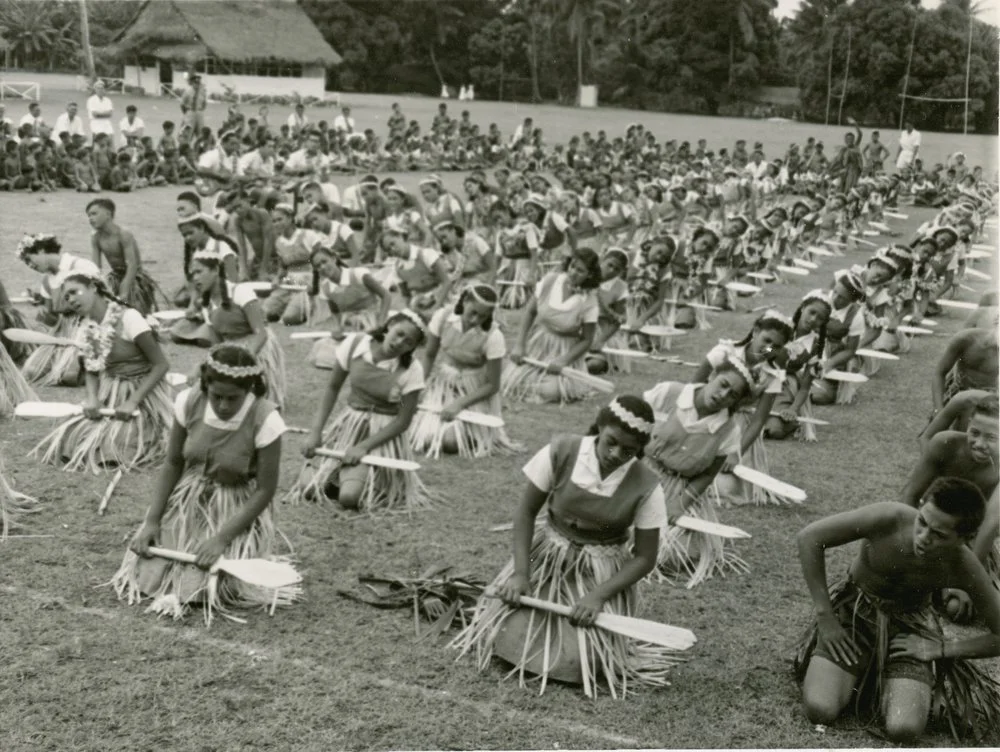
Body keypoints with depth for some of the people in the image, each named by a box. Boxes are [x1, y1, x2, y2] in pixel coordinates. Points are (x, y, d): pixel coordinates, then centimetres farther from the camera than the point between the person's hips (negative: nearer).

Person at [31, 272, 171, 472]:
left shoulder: (127, 317, -19)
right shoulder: (86, 328, 3)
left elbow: (162, 365, -18)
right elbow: (91, 370, 11)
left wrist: (132, 402, -23)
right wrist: (92, 399, -11)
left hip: (143, 395, -6)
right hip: (110, 396, 6)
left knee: (112, 445, -23)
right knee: (69, 438, -12)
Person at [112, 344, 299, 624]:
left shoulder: (265, 419, -25)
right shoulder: (189, 402, -15)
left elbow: (265, 490, -17)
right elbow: (172, 464, -3)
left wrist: (222, 538, -23)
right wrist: (152, 521, -10)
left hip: (237, 510, -3)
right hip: (187, 502, 4)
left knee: (205, 587, -17)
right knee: (148, 573, -9)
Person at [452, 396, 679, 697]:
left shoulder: (645, 487, -17)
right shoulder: (561, 452, -16)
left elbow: (644, 558, -9)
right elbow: (526, 512, -6)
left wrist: (598, 596, -22)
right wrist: (520, 573, -16)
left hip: (601, 572, -1)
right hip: (547, 557, 1)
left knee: (576, 661, -18)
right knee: (507, 636, -15)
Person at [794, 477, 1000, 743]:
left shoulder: (963, 567, -24)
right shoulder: (889, 518, -30)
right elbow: (809, 538, -21)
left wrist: (943, 649, -15)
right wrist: (825, 617, -19)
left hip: (909, 625, 1)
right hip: (853, 610, 0)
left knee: (903, 731, -23)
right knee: (820, 711, -20)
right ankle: (860, 674, 14)